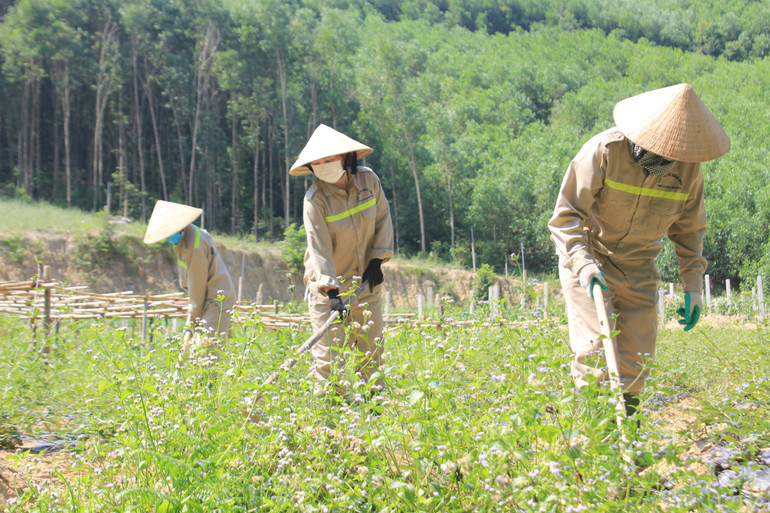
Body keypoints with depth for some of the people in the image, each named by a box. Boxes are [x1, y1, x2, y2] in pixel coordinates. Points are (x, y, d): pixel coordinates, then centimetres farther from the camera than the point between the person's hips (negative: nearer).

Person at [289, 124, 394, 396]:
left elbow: (383, 217, 8)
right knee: (330, 355, -6)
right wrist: (331, 291, -32)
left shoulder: (368, 180, -6)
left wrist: (378, 259, -1)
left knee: (371, 348, 7)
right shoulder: (315, 198, -18)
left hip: (366, 281, 4)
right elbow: (319, 248, -24)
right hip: (328, 285, -4)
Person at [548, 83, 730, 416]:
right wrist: (583, 263, -33)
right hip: (589, 260, -4)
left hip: (638, 267, 4)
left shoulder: (688, 167, -8)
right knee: (596, 352, -14)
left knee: (637, 360, 3)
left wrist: (693, 285, 3)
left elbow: (689, 228, 7)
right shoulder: (604, 151, -22)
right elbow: (566, 215, -19)